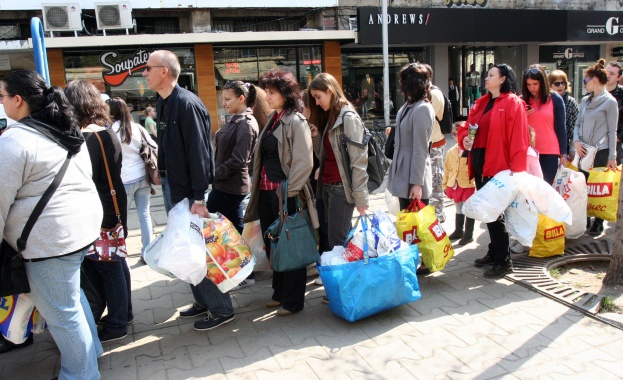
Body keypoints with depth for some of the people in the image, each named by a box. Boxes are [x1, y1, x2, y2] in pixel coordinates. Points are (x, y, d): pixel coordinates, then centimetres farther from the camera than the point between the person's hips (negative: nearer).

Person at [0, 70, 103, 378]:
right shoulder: (67, 130, 10)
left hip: (51, 236, -9)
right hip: (83, 222, 9)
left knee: (61, 312, 6)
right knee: (71, 297, 26)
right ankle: (89, 350, 41)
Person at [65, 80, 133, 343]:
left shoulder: (83, 138, -18)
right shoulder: (107, 132, 9)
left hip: (99, 213, -9)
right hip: (114, 207, 9)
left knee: (106, 267, 2)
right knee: (115, 263, 17)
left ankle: (116, 325, 15)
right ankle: (122, 312, 31)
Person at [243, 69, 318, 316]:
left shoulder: (296, 121, -11)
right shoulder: (272, 120, 14)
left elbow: (304, 162, -17)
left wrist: (289, 192, -17)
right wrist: (257, 186, 13)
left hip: (285, 193, -8)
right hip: (266, 191, 8)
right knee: (271, 244, 17)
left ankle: (293, 300, 17)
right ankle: (280, 291, 34)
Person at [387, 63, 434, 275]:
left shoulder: (422, 109, -17)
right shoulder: (409, 106, 9)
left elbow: (420, 149, -19)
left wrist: (417, 183, -19)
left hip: (414, 175, -9)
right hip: (403, 172, 9)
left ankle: (422, 262, 17)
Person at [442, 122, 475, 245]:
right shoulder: (451, 152, 6)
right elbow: (447, 169, 13)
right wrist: (445, 185, 14)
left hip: (469, 185, -6)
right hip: (455, 185, 6)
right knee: (459, 209, 20)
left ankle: (468, 234, 18)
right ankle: (458, 231, 35)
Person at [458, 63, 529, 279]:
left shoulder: (513, 103, -8)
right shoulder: (482, 102, 15)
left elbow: (518, 138, -15)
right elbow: (468, 125, 21)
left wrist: (516, 168, -22)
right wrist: (464, 138, -3)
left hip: (499, 165, -8)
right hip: (480, 162, 8)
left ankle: (503, 261, 7)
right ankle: (494, 252, 29)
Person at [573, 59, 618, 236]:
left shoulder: (610, 102, -6)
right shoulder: (585, 100, 10)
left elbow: (612, 131, -7)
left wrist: (612, 157, -7)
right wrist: (576, 141, -4)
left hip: (600, 151, -5)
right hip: (583, 150, 5)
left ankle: (598, 223, 13)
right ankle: (584, 219, 22)